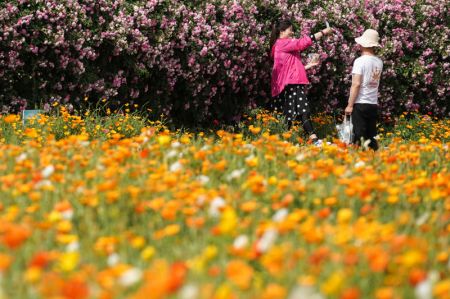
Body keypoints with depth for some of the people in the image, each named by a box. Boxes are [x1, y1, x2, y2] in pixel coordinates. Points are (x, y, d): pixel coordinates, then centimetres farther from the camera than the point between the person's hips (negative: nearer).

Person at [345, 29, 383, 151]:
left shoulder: (360, 61, -10)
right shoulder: (379, 62, 7)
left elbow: (356, 84, -15)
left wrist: (350, 105, -10)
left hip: (360, 104, -6)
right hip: (374, 104, 6)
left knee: (360, 137, -4)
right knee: (371, 137, 10)